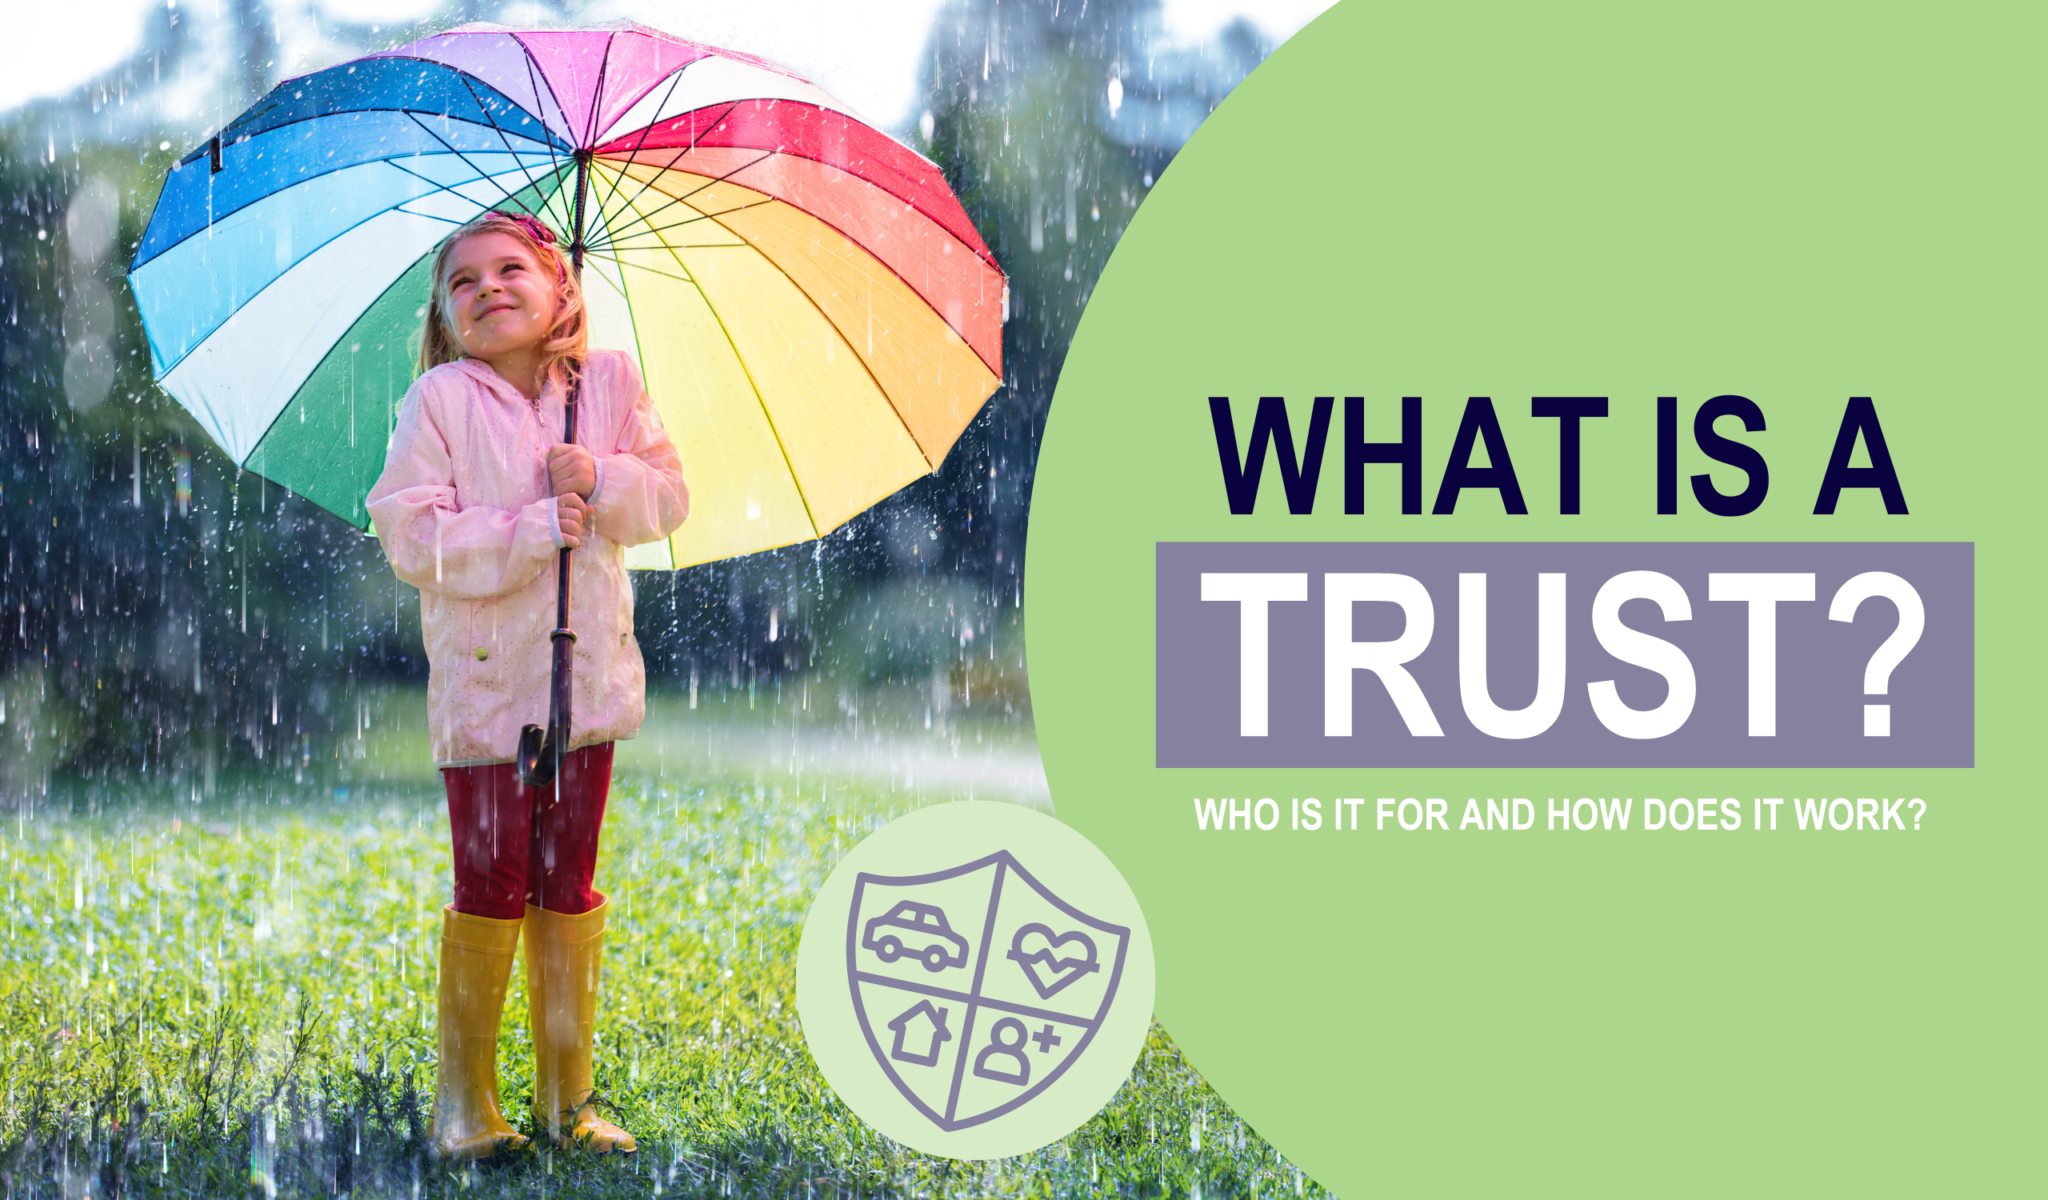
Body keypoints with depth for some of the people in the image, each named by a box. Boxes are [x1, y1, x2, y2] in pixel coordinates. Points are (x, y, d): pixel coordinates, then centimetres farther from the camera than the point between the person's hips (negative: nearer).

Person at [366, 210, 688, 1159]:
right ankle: (464, 1103, 9)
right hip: (484, 681, -3)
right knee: (490, 892, -2)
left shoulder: (607, 384, 4)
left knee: (568, 887, 10)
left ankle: (567, 1096, 18)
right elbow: (411, 536, -13)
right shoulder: (440, 402, -8)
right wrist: (532, 529, -20)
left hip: (588, 677, 4)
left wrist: (603, 481, -15)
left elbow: (669, 495, 6)